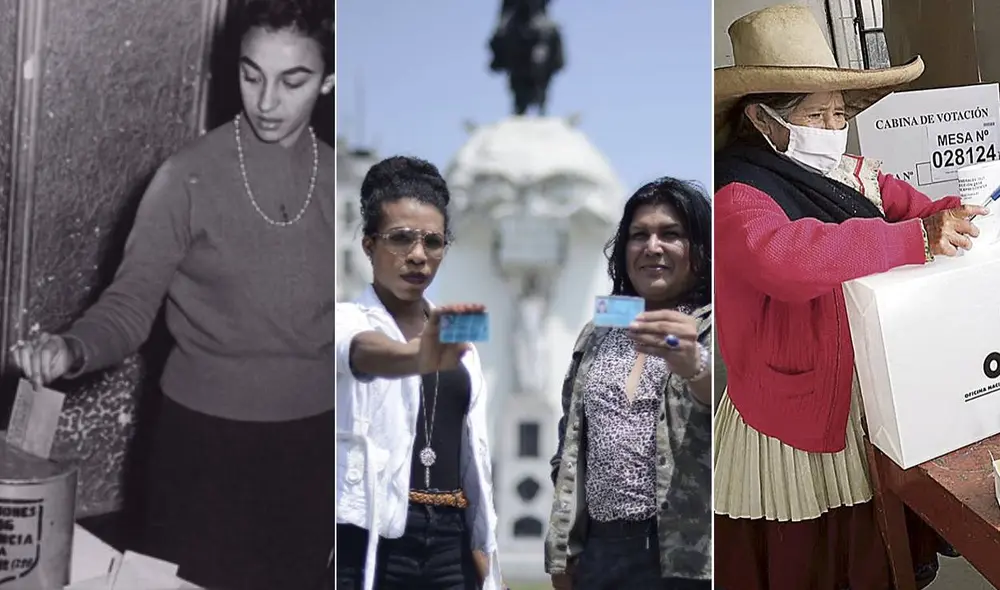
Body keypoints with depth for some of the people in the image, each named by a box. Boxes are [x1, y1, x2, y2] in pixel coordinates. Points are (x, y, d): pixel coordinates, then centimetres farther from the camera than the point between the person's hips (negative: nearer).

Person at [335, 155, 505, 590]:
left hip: (448, 545, 6)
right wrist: (422, 357, -50)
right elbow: (365, 352, -28)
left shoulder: (457, 341, 16)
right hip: (369, 544, -5)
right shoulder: (349, 321, -2)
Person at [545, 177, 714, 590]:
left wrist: (694, 367, -39)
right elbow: (570, 446, 15)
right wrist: (562, 550, 11)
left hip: (686, 557, -4)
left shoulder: (707, 331, 0)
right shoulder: (596, 337, 14)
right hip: (600, 553, 4)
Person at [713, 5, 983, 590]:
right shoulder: (738, 198, -16)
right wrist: (915, 238, -35)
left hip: (878, 396, 6)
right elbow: (782, 256, -36)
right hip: (799, 418, -6)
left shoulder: (858, 174, 8)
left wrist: (958, 214, -17)